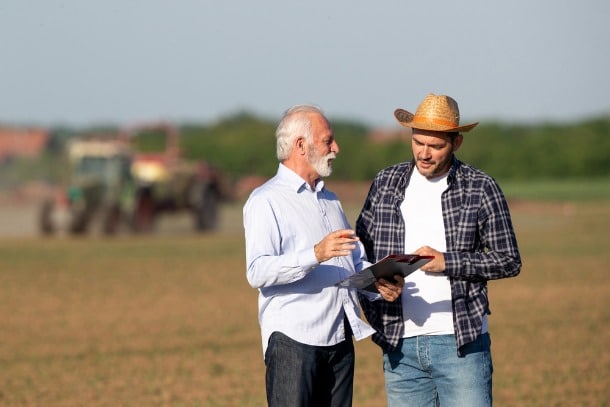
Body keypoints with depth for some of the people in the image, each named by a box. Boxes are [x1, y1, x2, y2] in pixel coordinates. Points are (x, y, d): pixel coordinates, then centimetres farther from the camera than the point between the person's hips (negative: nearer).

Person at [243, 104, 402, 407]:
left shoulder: (330, 199, 24)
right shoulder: (266, 201, -4)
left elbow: (355, 259, 27)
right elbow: (258, 272, -17)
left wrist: (377, 280, 4)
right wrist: (316, 255, -31)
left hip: (340, 337, 8)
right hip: (293, 338, -8)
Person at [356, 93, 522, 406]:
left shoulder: (481, 188, -1)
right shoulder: (386, 183, 8)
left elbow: (509, 261, 1)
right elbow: (360, 250, 14)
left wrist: (448, 263, -12)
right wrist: (374, 313, -1)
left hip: (461, 344, -3)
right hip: (400, 344, 3)